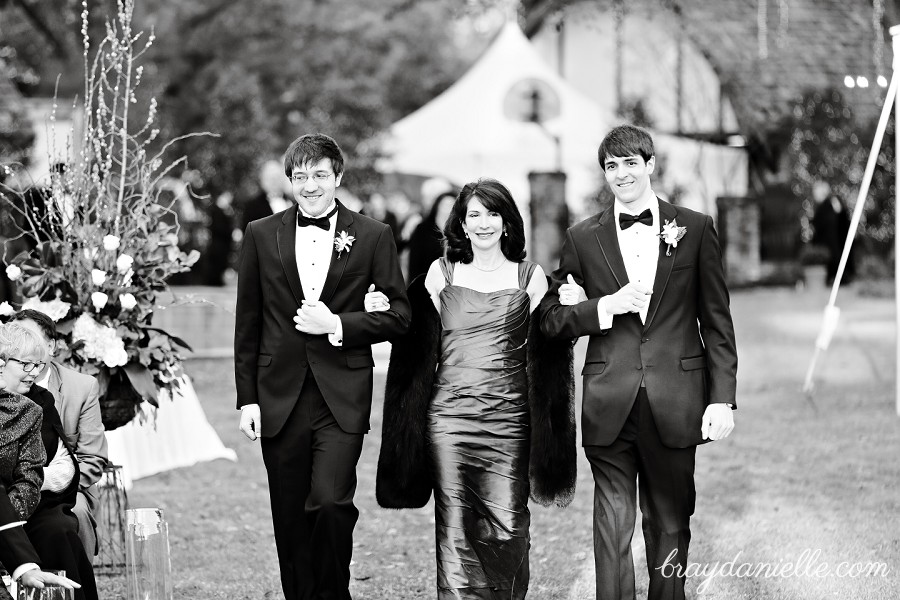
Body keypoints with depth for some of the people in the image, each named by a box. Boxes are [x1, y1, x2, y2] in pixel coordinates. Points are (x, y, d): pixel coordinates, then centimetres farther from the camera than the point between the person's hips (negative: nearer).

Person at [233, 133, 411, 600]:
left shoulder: (372, 237, 4)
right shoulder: (262, 235, 8)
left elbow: (399, 314, 4)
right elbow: (248, 324, 9)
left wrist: (338, 325, -10)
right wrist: (246, 398, 4)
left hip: (342, 399, -2)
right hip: (280, 398, 2)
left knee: (331, 503, -17)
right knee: (290, 521, 6)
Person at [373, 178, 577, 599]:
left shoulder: (529, 277, 8)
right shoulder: (441, 273, 10)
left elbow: (544, 351, 8)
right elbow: (423, 345, 14)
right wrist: (383, 313, 1)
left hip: (508, 419, 0)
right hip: (449, 417, 1)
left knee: (507, 530, -3)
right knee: (455, 527, 0)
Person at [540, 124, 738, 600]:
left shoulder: (694, 229, 5)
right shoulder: (582, 238, 7)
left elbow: (717, 324, 5)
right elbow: (551, 319, 9)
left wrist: (722, 399, -2)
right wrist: (606, 307, -9)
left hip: (674, 405, 0)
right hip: (610, 408, 0)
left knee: (670, 524, 9)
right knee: (612, 527, -1)